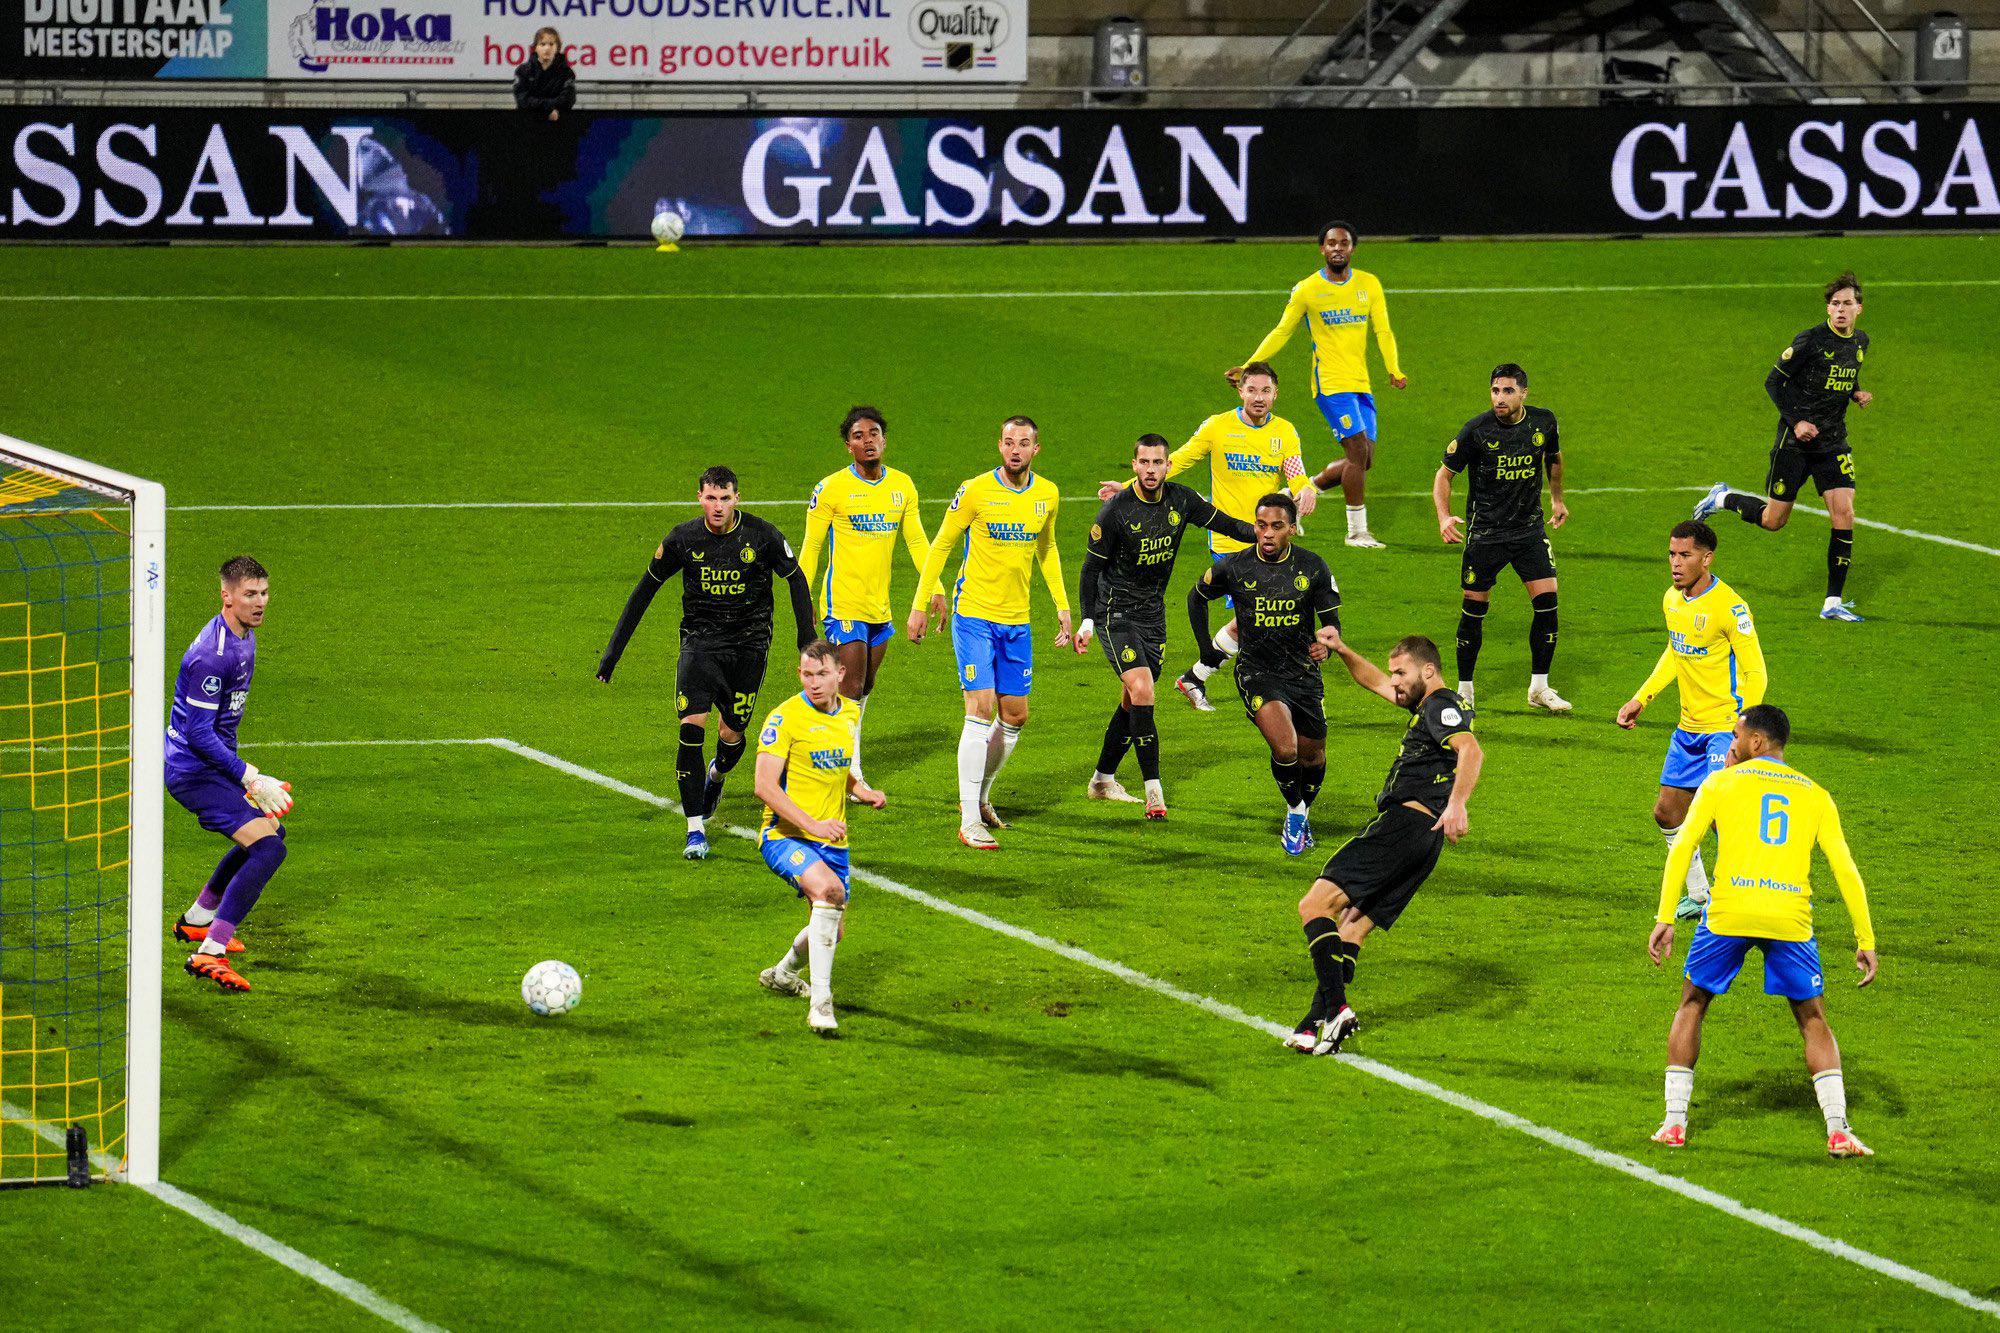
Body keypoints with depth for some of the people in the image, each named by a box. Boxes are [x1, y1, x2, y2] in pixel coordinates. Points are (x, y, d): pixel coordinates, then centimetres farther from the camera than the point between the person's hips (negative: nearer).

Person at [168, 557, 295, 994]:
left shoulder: (245, 637, 8)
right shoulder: (213, 655, -25)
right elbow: (198, 734, -26)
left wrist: (247, 775, 27)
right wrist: (250, 778, -24)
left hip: (214, 763, 10)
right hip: (193, 771, -10)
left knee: (269, 829, 27)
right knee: (267, 847, -21)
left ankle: (197, 920, 41)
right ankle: (209, 953, -25)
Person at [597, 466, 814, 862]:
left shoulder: (761, 535, -9)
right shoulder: (683, 539, -6)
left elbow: (796, 579, 6)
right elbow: (646, 588, 4)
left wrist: (807, 636, 0)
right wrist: (613, 650, 2)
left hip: (749, 643, 0)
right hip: (699, 641, 0)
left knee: (732, 734, 5)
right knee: (692, 728, -17)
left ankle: (717, 774, 45)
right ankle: (695, 831, -12)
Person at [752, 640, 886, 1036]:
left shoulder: (850, 714, 8)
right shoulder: (785, 718, -13)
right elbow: (765, 786, -18)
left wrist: (864, 792, 4)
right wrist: (812, 824, -27)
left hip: (832, 839, 7)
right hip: (785, 836, -7)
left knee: (833, 929, 15)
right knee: (829, 888, -33)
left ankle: (782, 974, 48)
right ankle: (820, 1000, -32)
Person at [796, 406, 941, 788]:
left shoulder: (902, 485, 6)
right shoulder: (831, 488, -8)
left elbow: (917, 542, 11)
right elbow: (810, 548, -4)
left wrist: (936, 590, 3)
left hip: (880, 607, 6)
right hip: (843, 605, -6)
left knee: (863, 691, 13)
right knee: (852, 692, -10)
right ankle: (851, 777, -6)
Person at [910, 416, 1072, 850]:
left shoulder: (1047, 495, 3)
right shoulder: (976, 491, -11)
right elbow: (941, 546, -1)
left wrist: (1062, 606, 18)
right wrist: (920, 605, -2)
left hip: (1017, 620, 5)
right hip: (974, 615, -5)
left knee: (1015, 716, 9)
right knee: (981, 710, -13)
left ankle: (980, 797, 31)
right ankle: (970, 821, -11)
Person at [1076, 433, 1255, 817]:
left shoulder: (1180, 500, -4)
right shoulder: (1116, 510, -17)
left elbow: (1222, 523, 8)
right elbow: (1092, 566, -12)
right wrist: (1087, 619, -19)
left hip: (1153, 612, 6)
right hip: (1116, 611, -6)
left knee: (1133, 700, 12)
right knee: (1141, 690, -19)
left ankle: (1103, 780, 28)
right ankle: (1153, 790, -20)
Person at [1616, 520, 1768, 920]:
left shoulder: (1729, 607, -18)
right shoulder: (1672, 600, 6)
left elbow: (1755, 671, -16)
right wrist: (1640, 699, 20)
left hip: (1726, 727, -8)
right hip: (1689, 728, 8)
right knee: (1667, 811, 10)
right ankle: (1698, 895, 26)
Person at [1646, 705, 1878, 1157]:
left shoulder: (1720, 783, 12)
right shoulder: (1815, 796, 16)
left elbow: (1682, 849, 2)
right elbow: (1845, 869, 9)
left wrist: (1664, 920, 1)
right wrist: (1865, 941, 11)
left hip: (1728, 915, -1)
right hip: (1791, 920, 1)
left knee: (1691, 1007, 19)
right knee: (1814, 1022, 14)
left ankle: (1674, 1123, 14)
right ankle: (1838, 1132, 1)